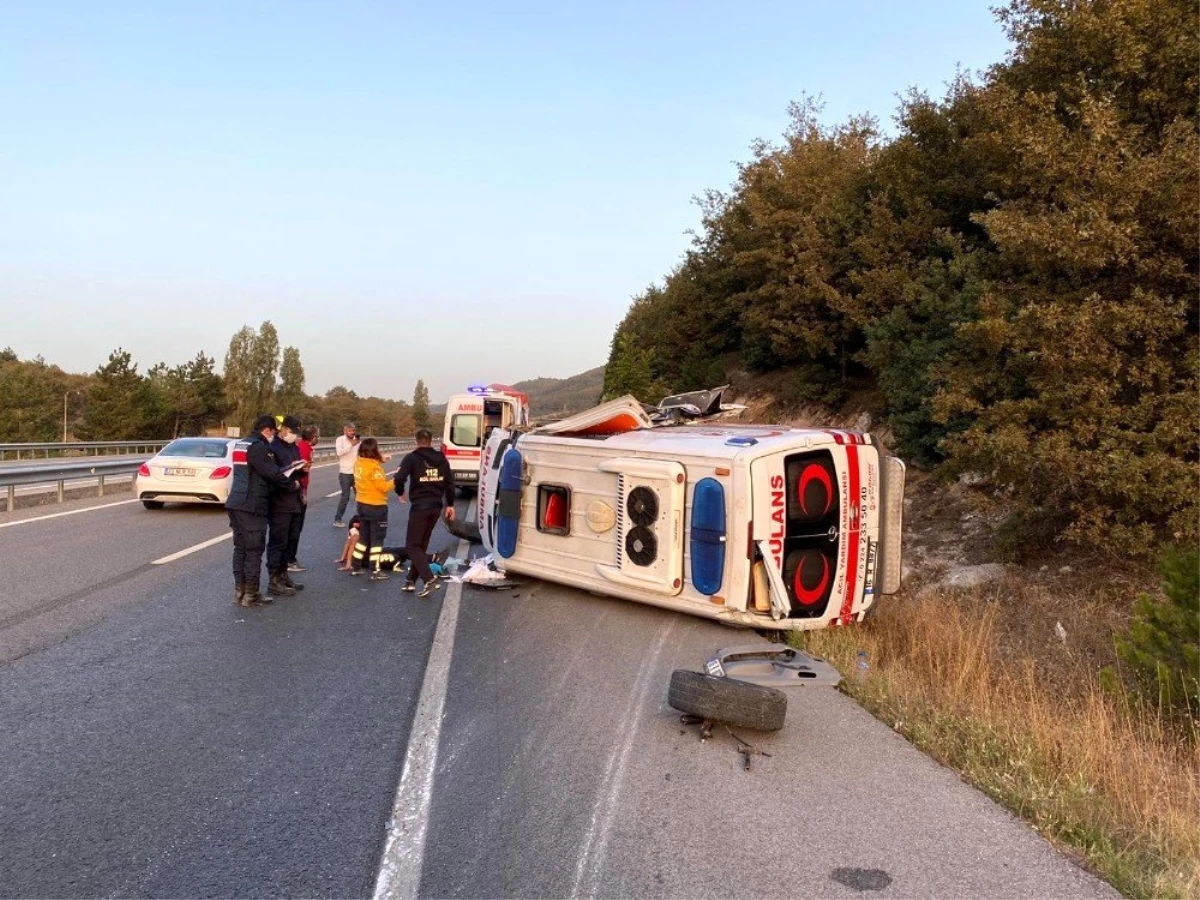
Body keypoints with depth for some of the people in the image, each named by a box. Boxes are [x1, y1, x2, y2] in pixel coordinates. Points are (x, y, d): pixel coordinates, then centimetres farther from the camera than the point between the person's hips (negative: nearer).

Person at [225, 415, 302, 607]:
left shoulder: (241, 445, 17)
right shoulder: (259, 447, -15)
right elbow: (273, 473, -18)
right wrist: (292, 485, -1)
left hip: (236, 503, 10)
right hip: (252, 506, -10)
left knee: (240, 548, 13)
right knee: (254, 549, -3)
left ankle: (239, 591, 17)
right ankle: (251, 595, 1)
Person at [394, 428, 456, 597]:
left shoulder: (412, 458, -6)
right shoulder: (441, 459, 10)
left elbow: (399, 478, -18)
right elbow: (450, 482, 9)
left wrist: (400, 493, 2)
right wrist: (450, 504, 16)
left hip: (419, 507, -6)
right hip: (436, 507, 6)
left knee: (412, 546, 1)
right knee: (422, 545, 17)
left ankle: (429, 579, -15)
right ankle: (412, 580, 19)